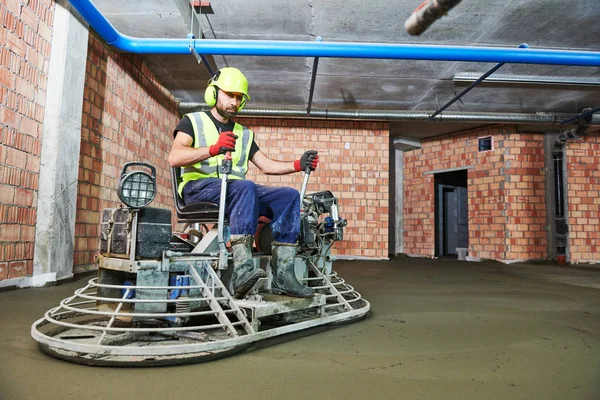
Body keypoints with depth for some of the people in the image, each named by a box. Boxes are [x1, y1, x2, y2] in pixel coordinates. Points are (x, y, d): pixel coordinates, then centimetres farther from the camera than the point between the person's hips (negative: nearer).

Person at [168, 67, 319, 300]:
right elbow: (174, 158, -8)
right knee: (245, 187, -36)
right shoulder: (193, 121, 10)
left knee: (288, 196, -16)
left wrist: (298, 165, 1)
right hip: (199, 188, -5)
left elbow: (266, 166, 19)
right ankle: (242, 268, -49)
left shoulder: (244, 134, 26)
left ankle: (283, 275, -27)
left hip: (236, 190, 5)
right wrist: (213, 149, -26)